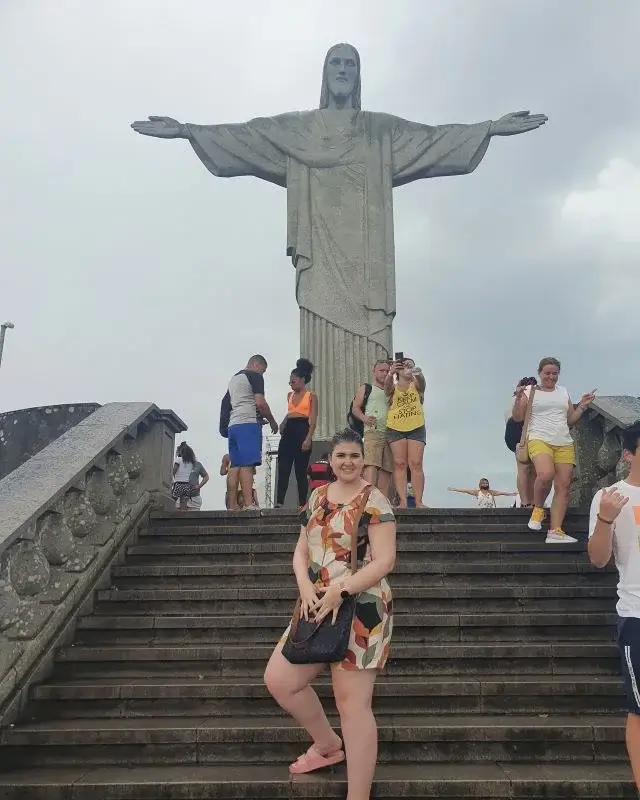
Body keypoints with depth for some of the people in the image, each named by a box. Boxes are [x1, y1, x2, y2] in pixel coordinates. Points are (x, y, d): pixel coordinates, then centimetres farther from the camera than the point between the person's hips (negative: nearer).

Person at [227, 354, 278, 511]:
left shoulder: (233, 378, 26)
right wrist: (272, 421, 3)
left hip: (233, 425, 8)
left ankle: (232, 506, 1)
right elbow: (260, 403, -11)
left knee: (235, 466, 5)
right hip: (248, 423, -8)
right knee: (247, 465, -16)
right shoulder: (255, 376, 0)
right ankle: (249, 505, -23)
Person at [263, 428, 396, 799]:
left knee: (352, 702, -3)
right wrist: (305, 587, -8)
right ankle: (328, 744, 31)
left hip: (361, 610, -7)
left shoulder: (375, 501, -10)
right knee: (279, 680, 8)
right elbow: (302, 550, 11)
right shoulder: (318, 497, 10)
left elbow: (385, 561, -16)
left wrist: (341, 590, -24)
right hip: (318, 607, 8)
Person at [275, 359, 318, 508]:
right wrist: (283, 424, 8)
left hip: (302, 431, -5)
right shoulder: (290, 395, 16)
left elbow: (313, 421, -6)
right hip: (288, 432, 5)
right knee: (283, 469, -6)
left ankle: (302, 504, 6)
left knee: (301, 471, -1)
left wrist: (308, 438, -17)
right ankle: (279, 503, -10)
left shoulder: (311, 396, 0)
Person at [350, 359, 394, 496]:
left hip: (390, 433, 5)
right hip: (372, 431, -5)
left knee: (387, 469, -1)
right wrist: (364, 418, -12)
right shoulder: (366, 388, 15)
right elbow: (355, 408, 7)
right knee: (371, 465, -23)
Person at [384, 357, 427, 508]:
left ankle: (418, 501, -7)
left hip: (416, 428, 0)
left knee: (416, 464, -5)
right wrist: (390, 374, -40)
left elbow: (422, 382, -14)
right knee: (399, 464, -4)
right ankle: (403, 501, -6)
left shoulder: (416, 385, 10)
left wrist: (418, 373, -39)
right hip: (395, 429, 0)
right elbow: (387, 385, -16)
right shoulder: (393, 387, 8)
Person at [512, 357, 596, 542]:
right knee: (545, 474, -32)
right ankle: (538, 509, -4)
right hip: (539, 440, -5)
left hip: (565, 443, 5)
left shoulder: (563, 392, 18)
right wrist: (519, 398, -12)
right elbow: (517, 418, 2)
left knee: (563, 486, -7)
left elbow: (571, 420, 22)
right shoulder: (529, 391, 6)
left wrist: (583, 406, 9)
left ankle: (555, 532, -8)